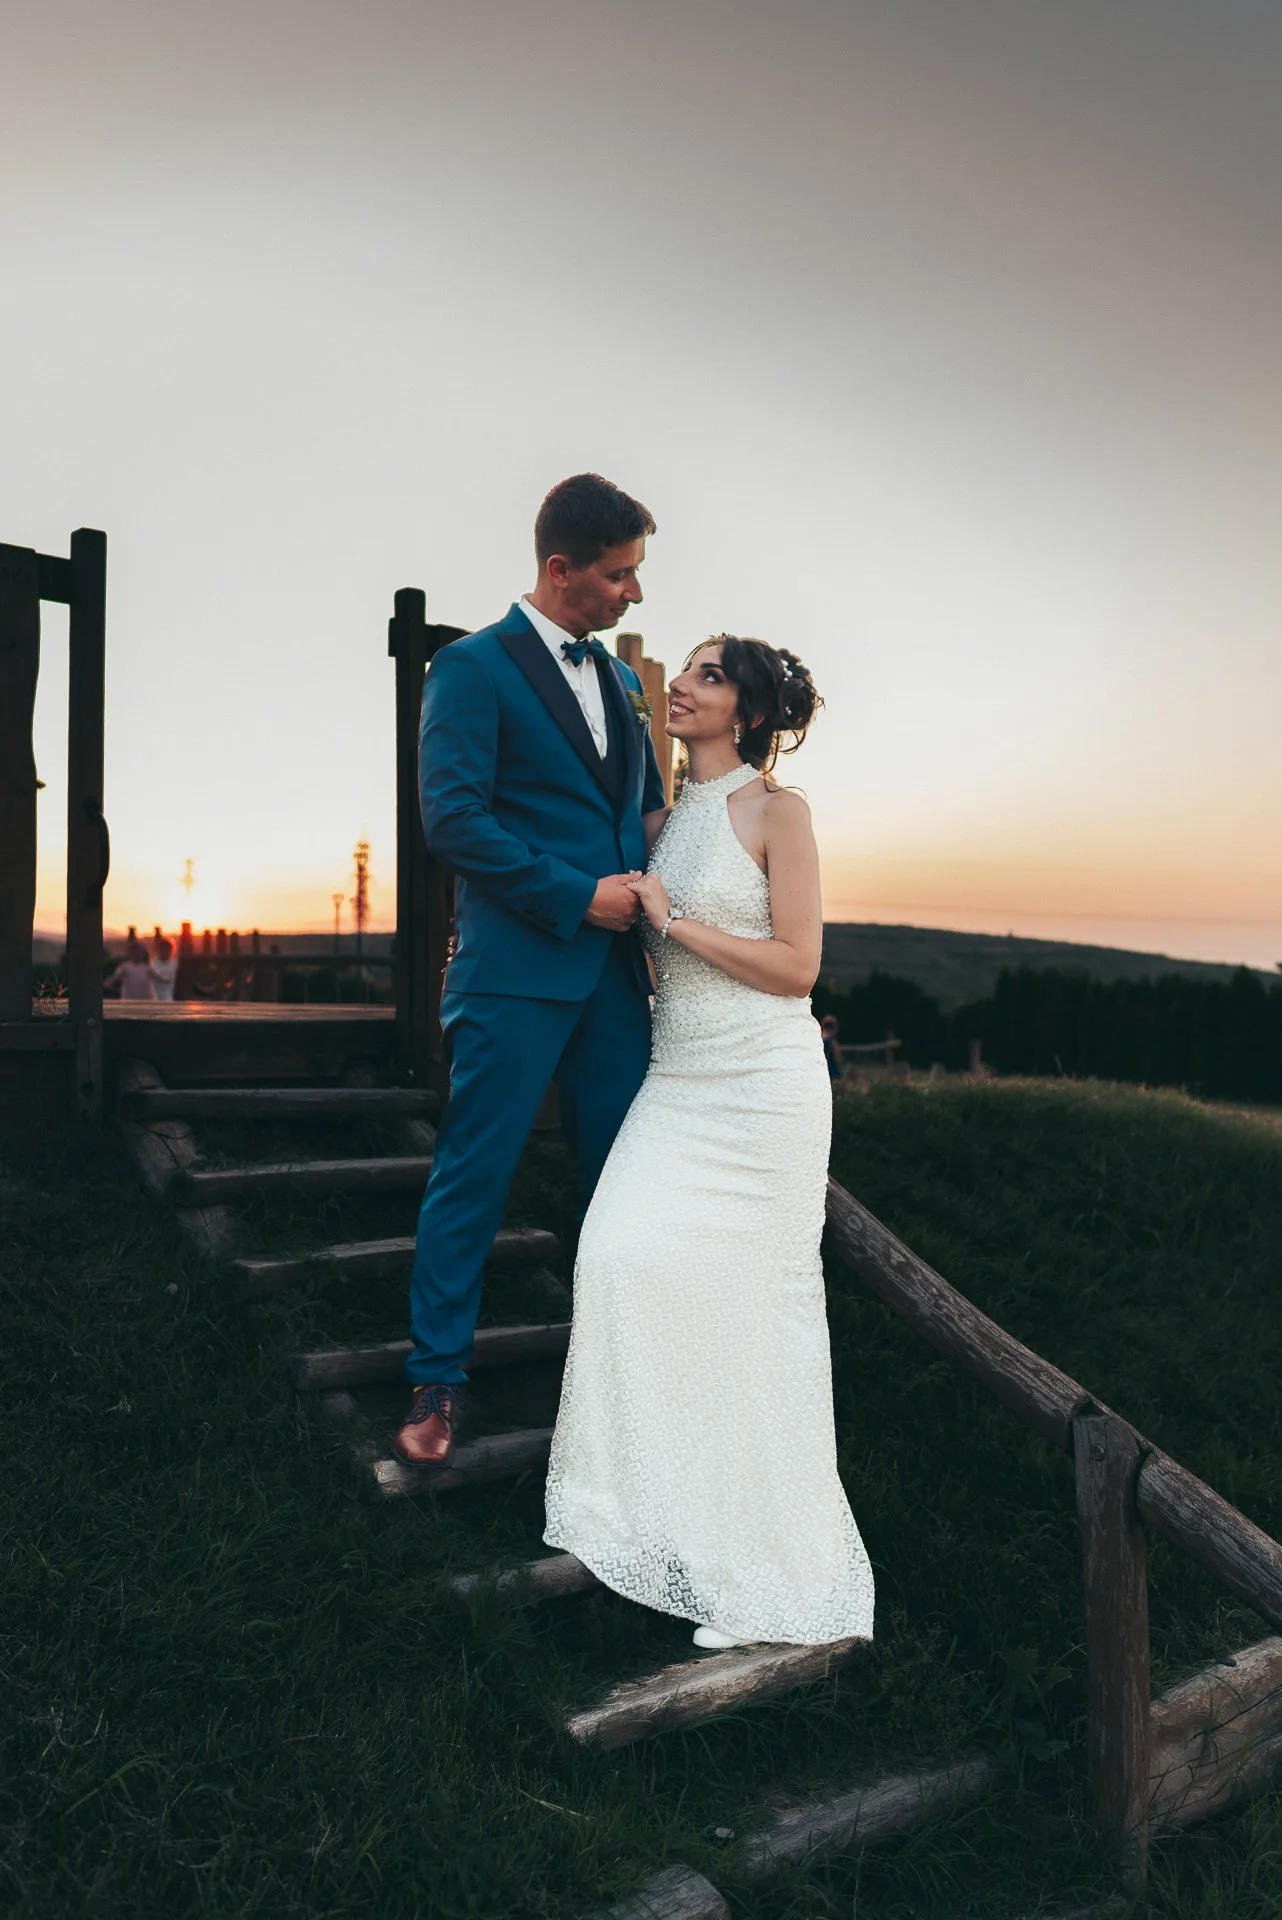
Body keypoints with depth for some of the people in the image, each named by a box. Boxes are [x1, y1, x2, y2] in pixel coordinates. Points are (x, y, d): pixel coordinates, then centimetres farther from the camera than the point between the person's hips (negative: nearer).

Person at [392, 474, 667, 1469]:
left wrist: (650, 901, 6)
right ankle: (438, 1383, 14)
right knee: (474, 1175, 0)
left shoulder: (622, 679, 18)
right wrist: (575, 897, -14)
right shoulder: (473, 666, -4)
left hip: (615, 969, 7)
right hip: (517, 969, -6)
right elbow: (451, 816, -13)